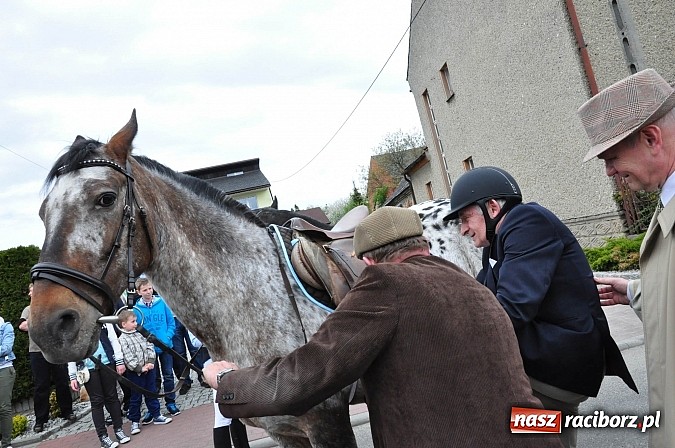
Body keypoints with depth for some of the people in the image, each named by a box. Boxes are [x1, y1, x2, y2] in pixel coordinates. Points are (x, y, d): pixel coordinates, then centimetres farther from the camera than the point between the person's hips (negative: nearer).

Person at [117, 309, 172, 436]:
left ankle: (156, 416, 24)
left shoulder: (140, 334, 6)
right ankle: (135, 421, 18)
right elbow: (128, 358, -18)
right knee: (135, 397, 6)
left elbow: (150, 347, 5)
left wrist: (150, 362, -8)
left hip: (148, 368, 6)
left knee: (151, 393, 14)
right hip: (135, 372, -5)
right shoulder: (122, 339, -12)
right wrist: (140, 368, -18)